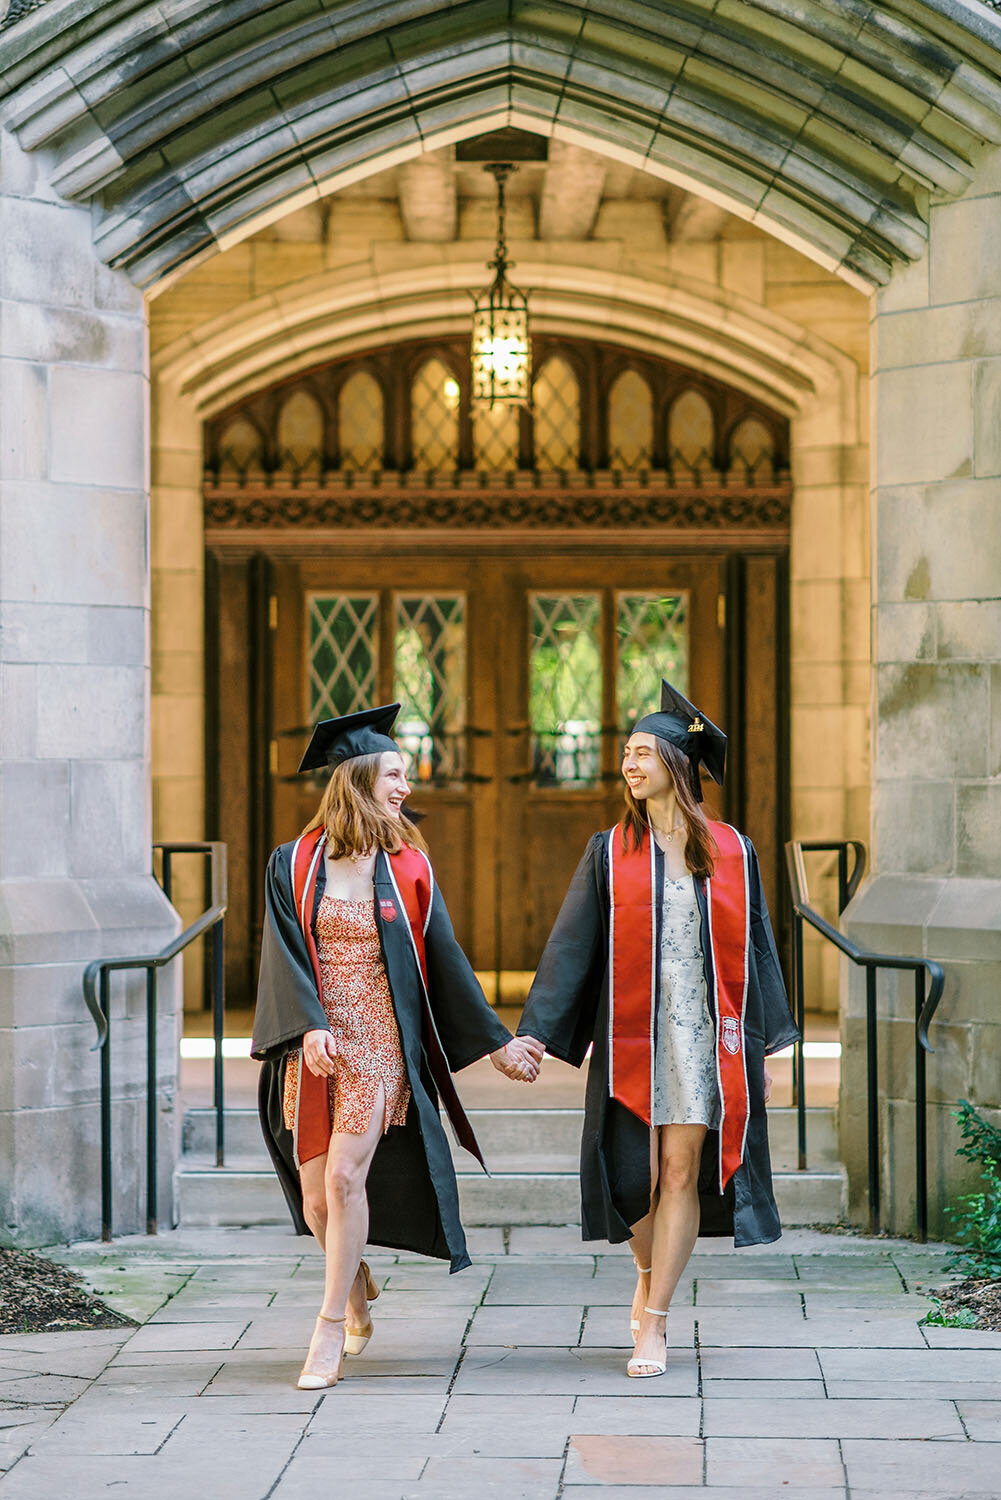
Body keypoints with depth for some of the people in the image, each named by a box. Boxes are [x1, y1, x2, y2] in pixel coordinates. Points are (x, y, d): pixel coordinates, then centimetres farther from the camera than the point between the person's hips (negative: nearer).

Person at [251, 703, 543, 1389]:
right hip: (313, 1046, 1)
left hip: (380, 1042, -1)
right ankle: (357, 1288, 34)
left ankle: (330, 1332, -9)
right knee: (316, 1200, 4)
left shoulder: (408, 867, 5)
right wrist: (309, 1027, -22)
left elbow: (444, 961, 10)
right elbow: (284, 955, -5)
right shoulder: (295, 865, 3)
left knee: (344, 1177, -15)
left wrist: (496, 1041, 13)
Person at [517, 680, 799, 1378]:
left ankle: (654, 1325, -2)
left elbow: (755, 949, 10)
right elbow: (572, 946, 1)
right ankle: (651, 1275, 33)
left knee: (681, 1171, -6)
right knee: (633, 1175, 3)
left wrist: (764, 1047, 8)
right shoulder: (610, 853, 5)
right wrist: (535, 1032, -7)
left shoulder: (732, 852, 5)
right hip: (631, 1033, 1)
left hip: (707, 1032, -1)